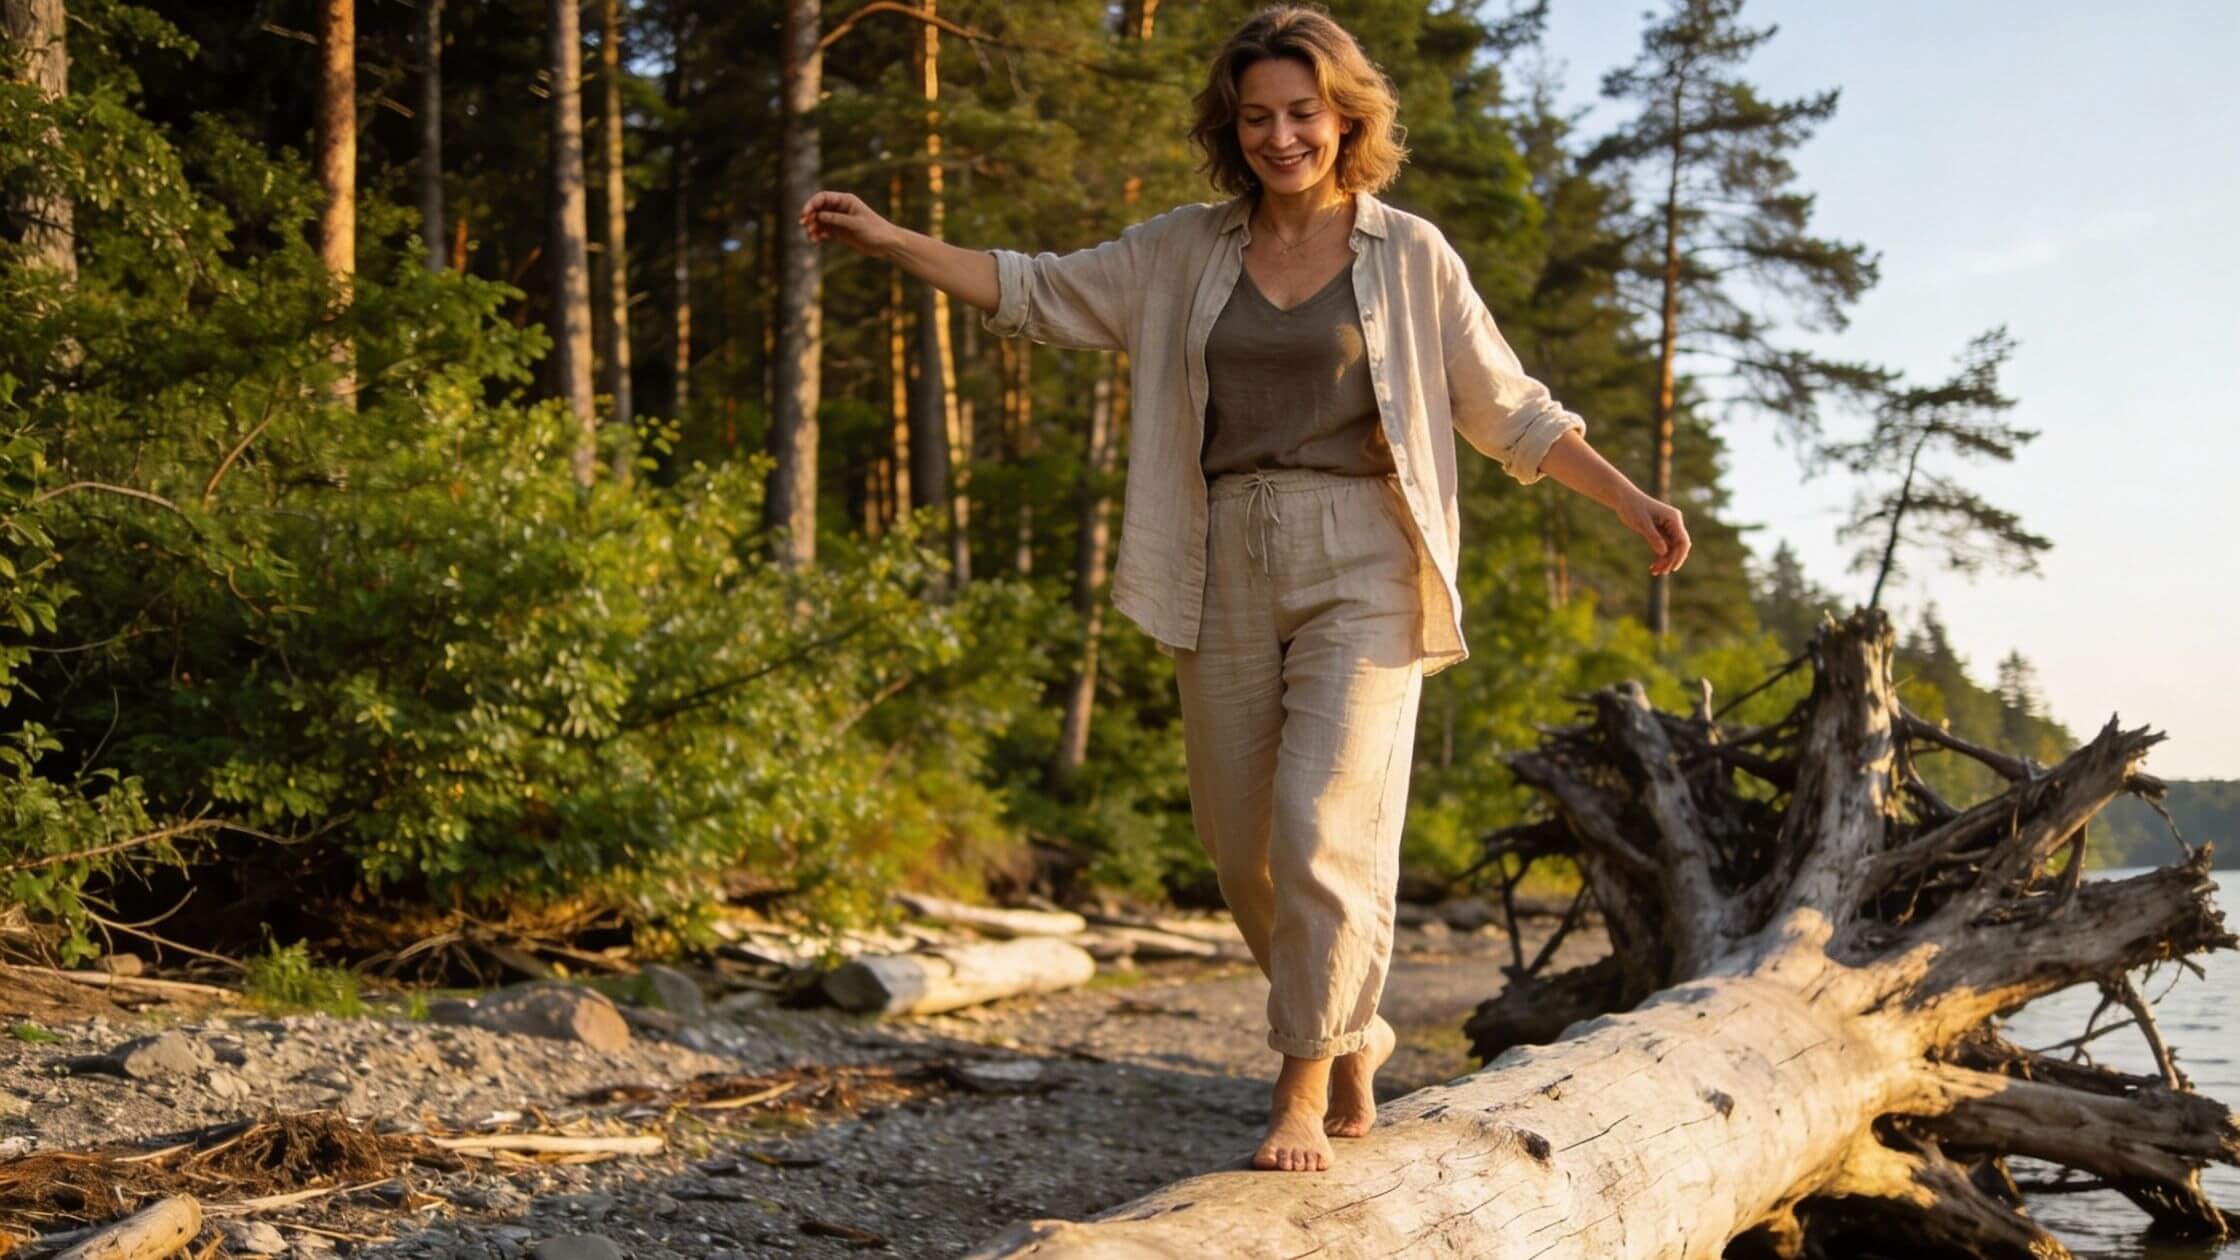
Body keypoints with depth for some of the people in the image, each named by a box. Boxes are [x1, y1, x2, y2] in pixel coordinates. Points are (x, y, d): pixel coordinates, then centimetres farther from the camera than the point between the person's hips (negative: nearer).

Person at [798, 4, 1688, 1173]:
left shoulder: (1409, 254, 2)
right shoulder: (1184, 252, 9)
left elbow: (1508, 410, 6)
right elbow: (1038, 293, 11)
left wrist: (1629, 500, 0)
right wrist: (889, 240, 2)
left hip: (1361, 564, -3)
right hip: (1228, 571, 4)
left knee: (1324, 827, -15)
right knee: (1242, 848, 8)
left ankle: (1304, 1088, -1)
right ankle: (1350, 1034, 32)